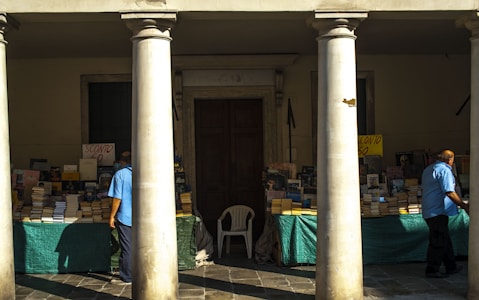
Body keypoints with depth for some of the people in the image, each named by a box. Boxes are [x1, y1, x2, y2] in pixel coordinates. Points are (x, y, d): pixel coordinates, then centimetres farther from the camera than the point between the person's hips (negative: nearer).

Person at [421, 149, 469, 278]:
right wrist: (464, 206, -15)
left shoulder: (428, 169, 16)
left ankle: (451, 267, 24)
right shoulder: (445, 170, -13)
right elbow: (450, 192, -21)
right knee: (438, 241, -4)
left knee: (444, 239, 16)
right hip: (438, 211, -10)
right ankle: (432, 270, -1)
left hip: (428, 210, 10)